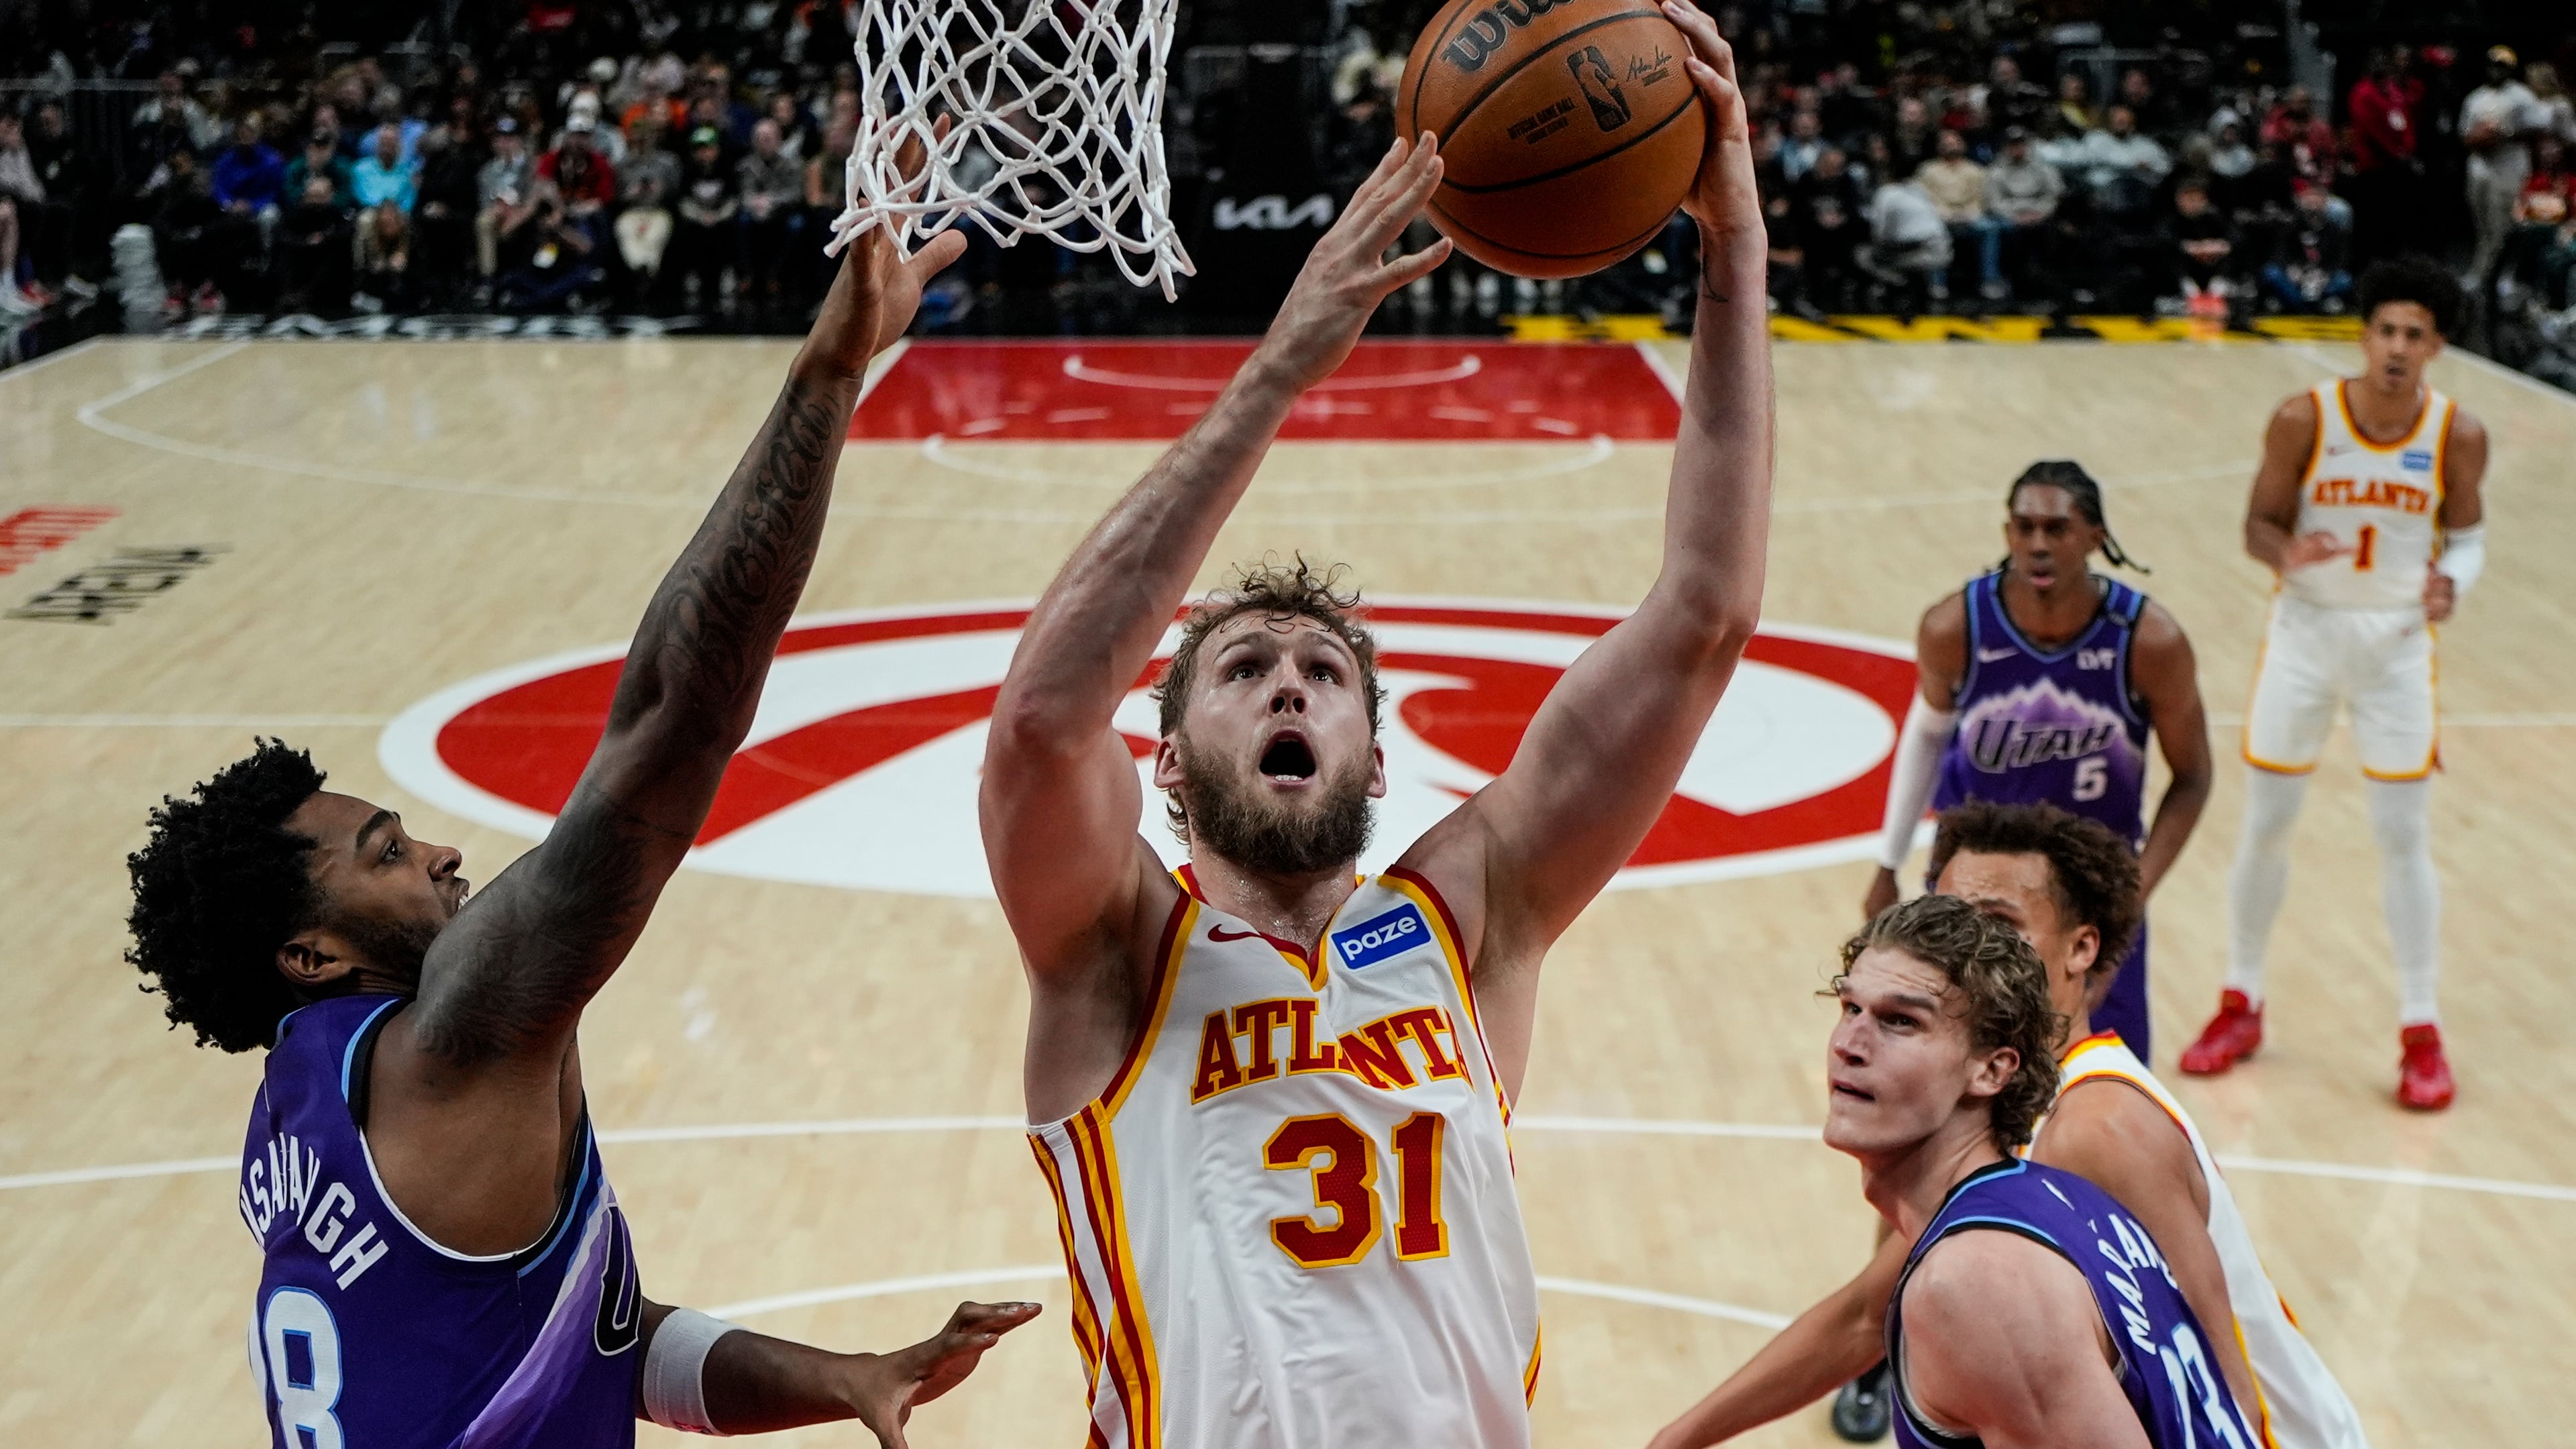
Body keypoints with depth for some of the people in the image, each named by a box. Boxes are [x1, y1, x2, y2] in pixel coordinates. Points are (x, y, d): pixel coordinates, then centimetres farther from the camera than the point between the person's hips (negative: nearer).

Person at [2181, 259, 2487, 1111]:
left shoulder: (2458, 436, -10)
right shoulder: (2305, 419, -14)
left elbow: (2467, 534, 3)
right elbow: (2260, 524, -6)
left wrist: (2452, 583, -19)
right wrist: (2287, 552, -29)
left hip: (2398, 643, 0)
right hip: (2306, 632, 0)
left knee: (2404, 840, 3)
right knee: (2264, 827, 9)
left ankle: (2421, 1031, 14)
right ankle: (2241, 1005, 26)